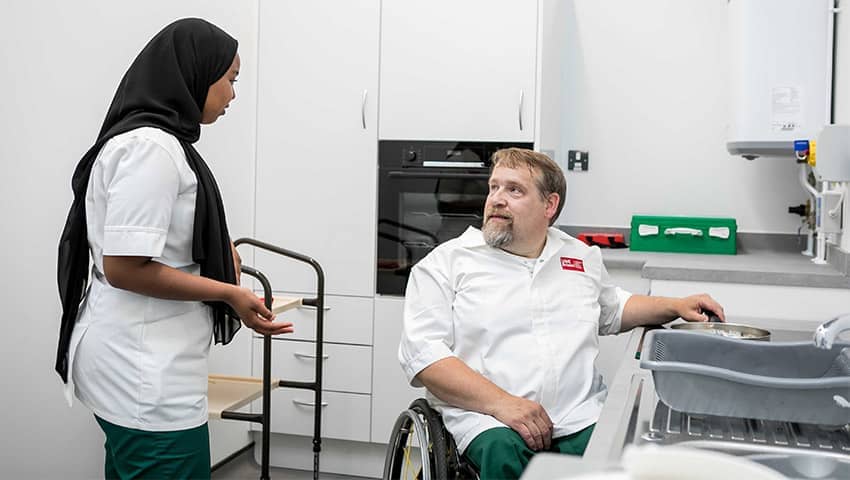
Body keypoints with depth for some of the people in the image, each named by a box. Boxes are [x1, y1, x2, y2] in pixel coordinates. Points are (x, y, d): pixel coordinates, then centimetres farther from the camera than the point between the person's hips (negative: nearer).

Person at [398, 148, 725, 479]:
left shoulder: (582, 257, 20)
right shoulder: (446, 263, 4)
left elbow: (612, 309, 39)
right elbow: (421, 351, -7)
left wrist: (676, 306, 21)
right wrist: (501, 403, -19)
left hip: (581, 416, 4)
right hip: (486, 417, -3)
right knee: (504, 452, -37)